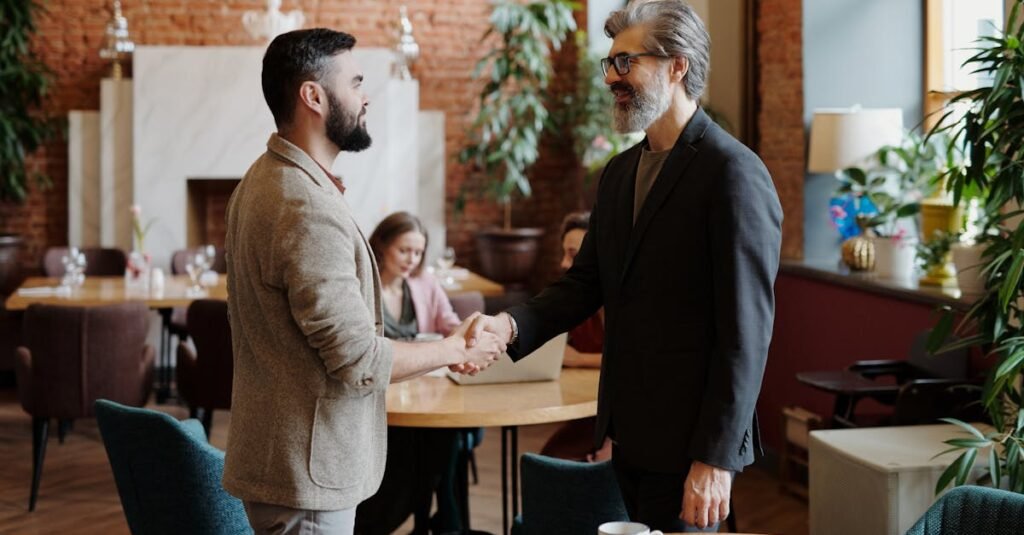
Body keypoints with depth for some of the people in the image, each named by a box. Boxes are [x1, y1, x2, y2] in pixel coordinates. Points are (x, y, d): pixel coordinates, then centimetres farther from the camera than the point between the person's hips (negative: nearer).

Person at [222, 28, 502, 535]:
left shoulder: (266, 179, 8)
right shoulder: (307, 207, -24)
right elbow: (361, 361, -23)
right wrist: (455, 349, -7)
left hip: (279, 453, 10)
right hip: (305, 471, -10)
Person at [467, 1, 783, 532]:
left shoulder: (735, 173, -14)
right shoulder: (620, 172, 12)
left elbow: (746, 332, -17)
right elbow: (587, 280, 12)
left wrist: (715, 458, -19)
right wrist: (512, 324, -8)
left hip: (688, 444, -7)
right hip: (630, 433, 7)